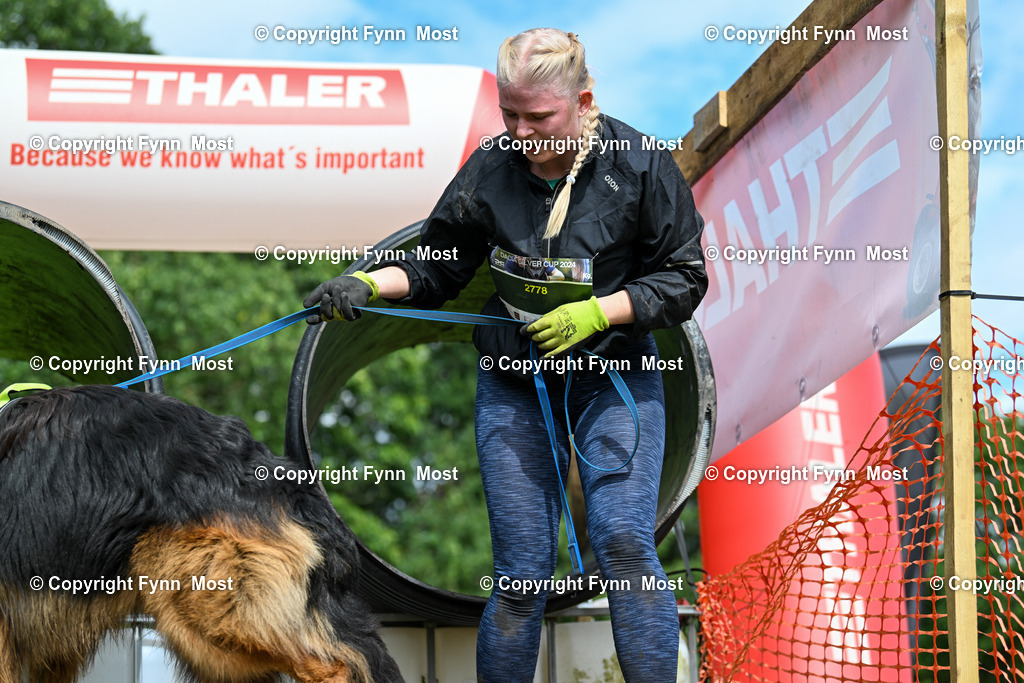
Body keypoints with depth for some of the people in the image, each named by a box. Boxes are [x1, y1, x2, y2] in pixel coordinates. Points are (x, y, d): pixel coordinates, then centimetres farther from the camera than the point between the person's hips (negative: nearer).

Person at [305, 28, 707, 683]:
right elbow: (436, 267, 5)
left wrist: (598, 312, -17)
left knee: (624, 542, -15)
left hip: (615, 378, -2)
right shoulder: (490, 169, -4)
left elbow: (684, 278, -5)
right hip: (513, 384, 2)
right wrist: (367, 284, -13)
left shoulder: (641, 164, -10)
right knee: (521, 573, 2)